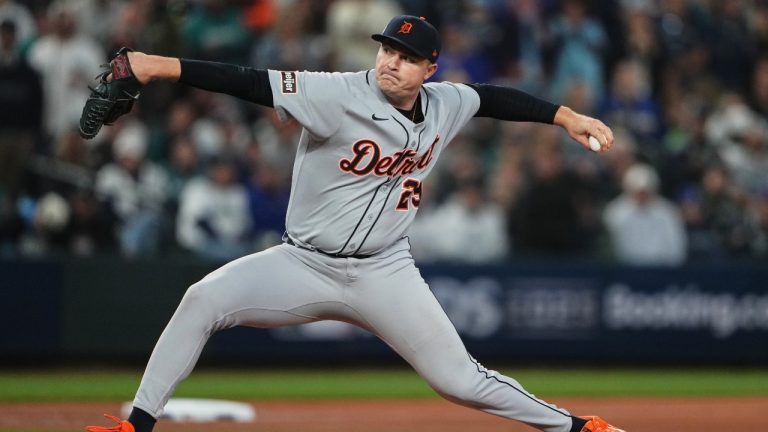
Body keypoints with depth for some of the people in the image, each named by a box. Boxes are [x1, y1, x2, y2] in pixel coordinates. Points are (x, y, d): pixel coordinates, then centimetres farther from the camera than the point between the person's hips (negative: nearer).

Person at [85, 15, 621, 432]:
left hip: (385, 274, 2)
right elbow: (252, 83, -28)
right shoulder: (339, 96, -18)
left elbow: (495, 98, 20)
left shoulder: (445, 105, -1)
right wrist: (160, 66, -35)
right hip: (305, 265, -2)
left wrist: (567, 117, 19)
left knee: (460, 379, -2)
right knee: (204, 299, -23)